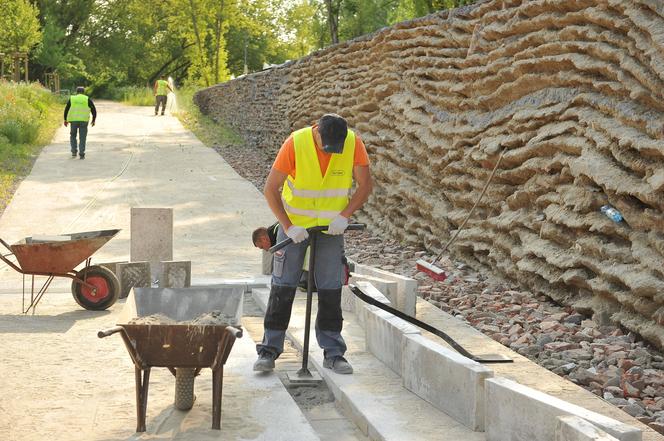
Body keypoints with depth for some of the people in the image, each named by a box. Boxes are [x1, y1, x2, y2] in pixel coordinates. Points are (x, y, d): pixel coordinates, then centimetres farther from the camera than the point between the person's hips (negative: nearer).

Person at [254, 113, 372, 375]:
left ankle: (333, 353, 11)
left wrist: (344, 216, -18)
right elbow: (271, 189, -17)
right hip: (294, 226, -1)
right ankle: (269, 349, 7)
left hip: (331, 227, 2)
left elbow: (366, 185, -6)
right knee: (283, 287, 0)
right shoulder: (295, 143, -22)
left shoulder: (353, 143, -16)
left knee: (331, 291, 3)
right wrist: (288, 226, -22)